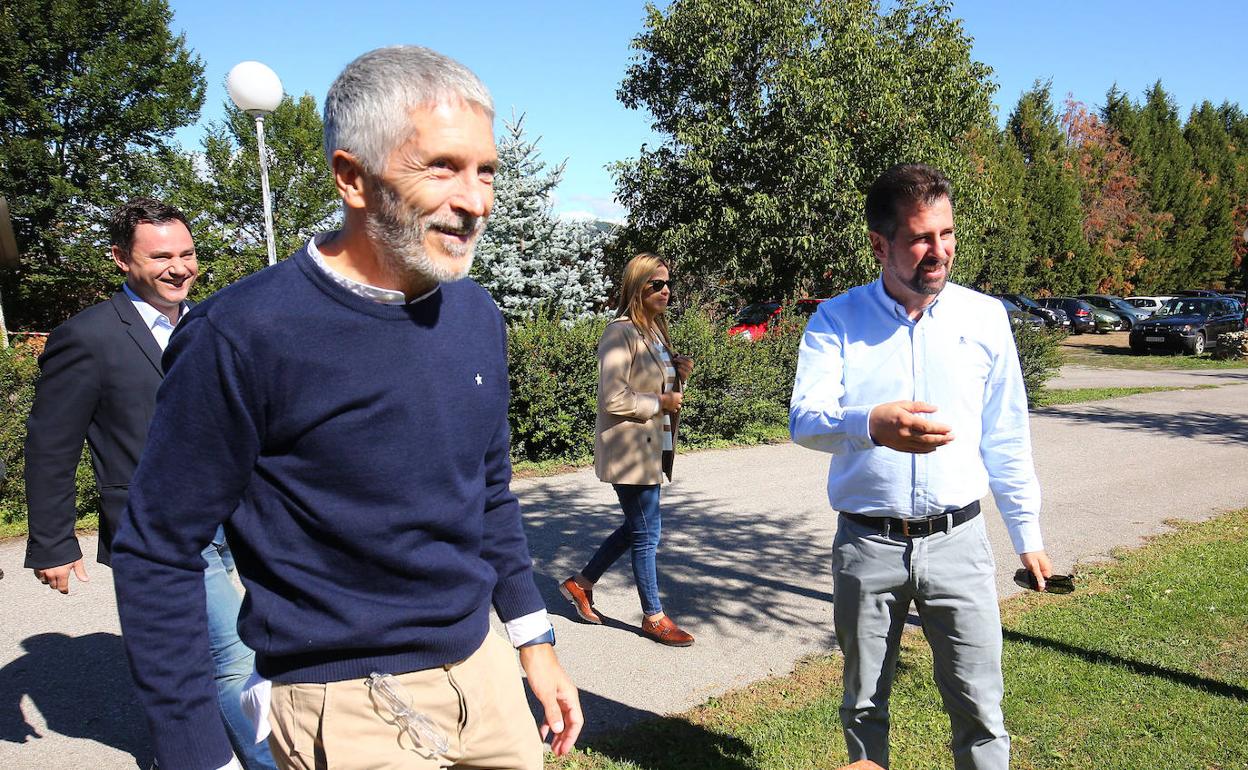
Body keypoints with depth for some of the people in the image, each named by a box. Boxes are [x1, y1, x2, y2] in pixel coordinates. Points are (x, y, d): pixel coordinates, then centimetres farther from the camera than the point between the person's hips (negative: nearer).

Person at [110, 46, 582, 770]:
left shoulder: (478, 315, -1)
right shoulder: (246, 331, -20)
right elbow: (156, 554, -13)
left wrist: (535, 640, 11)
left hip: (481, 662, 6)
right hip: (346, 705, -5)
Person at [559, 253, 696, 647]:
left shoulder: (656, 330, 12)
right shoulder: (621, 334, -16)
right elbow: (613, 399, -22)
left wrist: (679, 374, 1)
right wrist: (660, 403, -15)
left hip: (653, 447, 10)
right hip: (629, 448, -10)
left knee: (637, 527, 18)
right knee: (647, 532, 2)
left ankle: (581, 584, 33)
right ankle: (653, 617, 17)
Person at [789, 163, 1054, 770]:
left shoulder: (985, 317, 3)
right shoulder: (836, 320, -3)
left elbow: (1005, 437, 9)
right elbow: (804, 419, -17)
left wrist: (1027, 533, 11)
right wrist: (870, 424, -38)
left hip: (958, 542, 1)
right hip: (866, 544, 0)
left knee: (980, 709, 5)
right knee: (863, 706, 14)